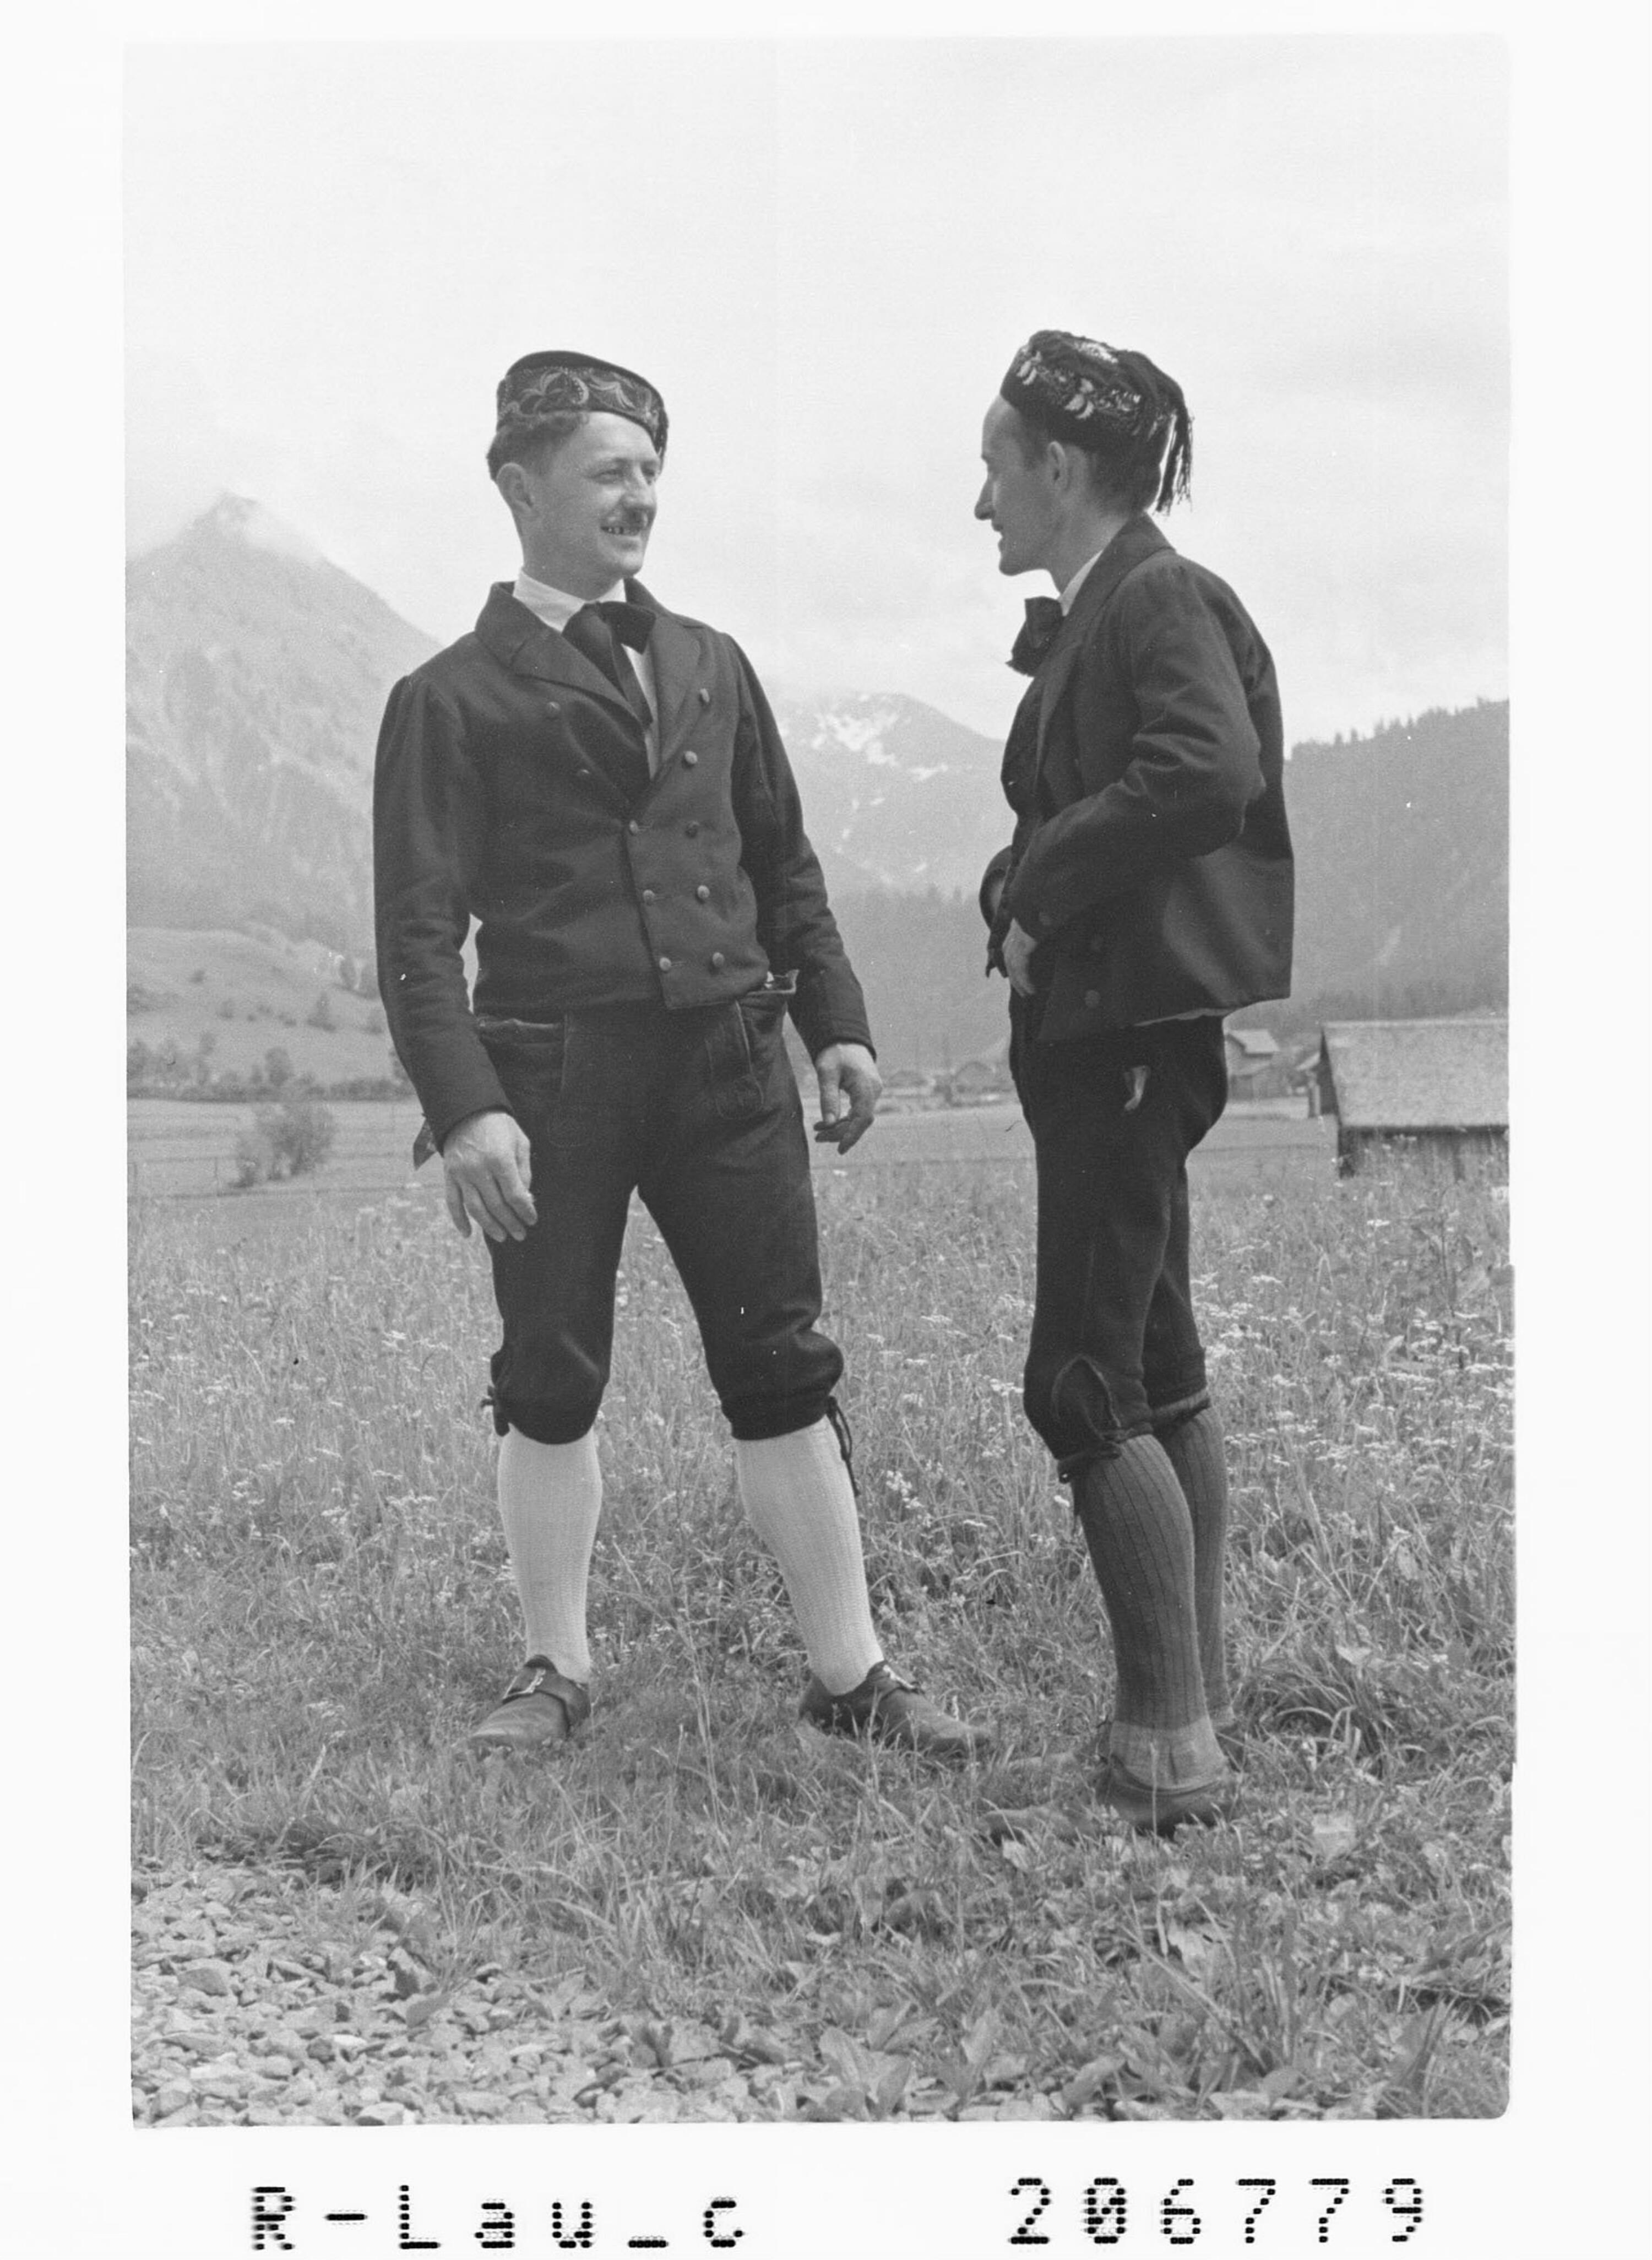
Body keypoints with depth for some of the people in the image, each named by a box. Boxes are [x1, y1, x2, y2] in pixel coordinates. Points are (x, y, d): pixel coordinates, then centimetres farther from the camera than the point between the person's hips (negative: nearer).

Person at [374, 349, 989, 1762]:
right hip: (553, 1065, -3)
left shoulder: (709, 666, 16)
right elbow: (420, 926, -5)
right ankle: (557, 1671, 22)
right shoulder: (451, 698, 1)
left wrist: (837, 1022, 10)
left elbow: (784, 861, 20)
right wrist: (465, 1106, -16)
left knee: (784, 1369, 4)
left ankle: (851, 1674, 12)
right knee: (550, 1383, 6)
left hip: (729, 1055, 3)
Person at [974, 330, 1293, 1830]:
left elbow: (1208, 772, -29)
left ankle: (1173, 1753, -1)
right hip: (1101, 1030, 10)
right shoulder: (1089, 621, 17)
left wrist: (1036, 890, -20)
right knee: (1157, 1376, 14)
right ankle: (1201, 1705, 24)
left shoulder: (1164, 602, -12)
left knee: (1084, 1385, -8)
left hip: (1137, 1027, -10)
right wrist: (1028, 897, -3)